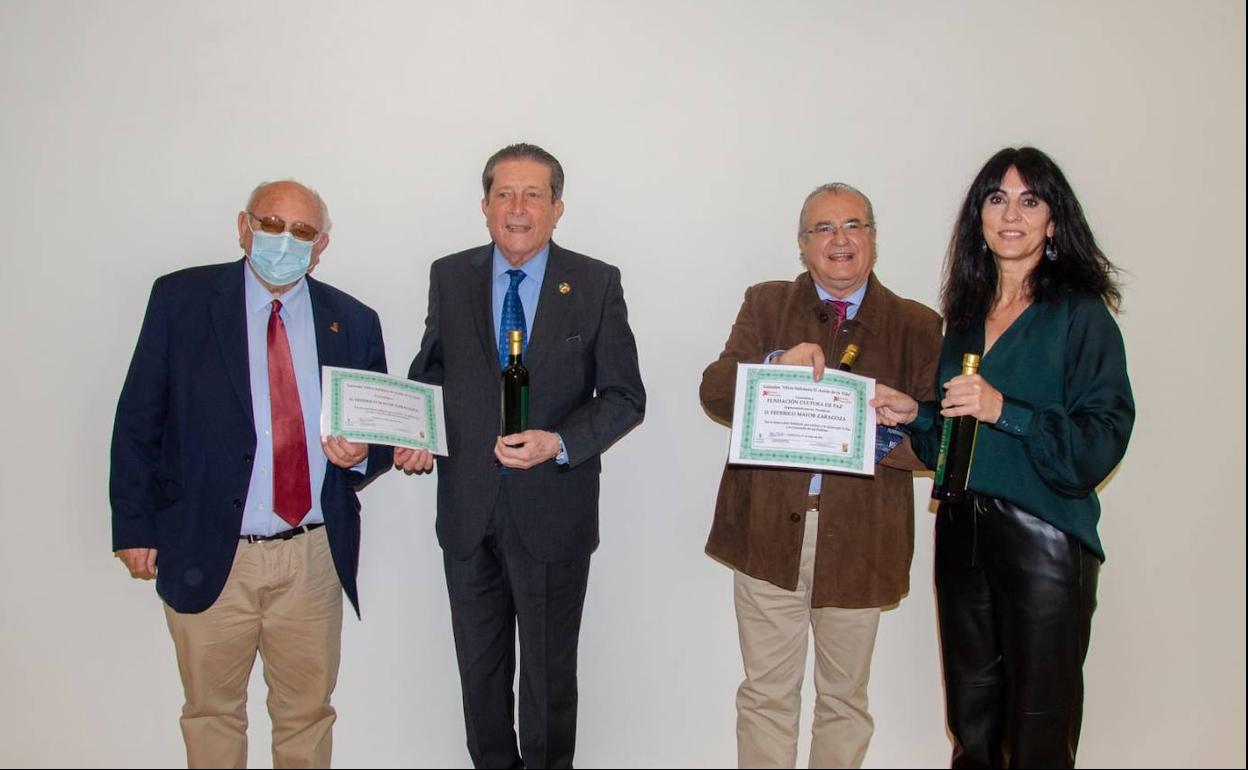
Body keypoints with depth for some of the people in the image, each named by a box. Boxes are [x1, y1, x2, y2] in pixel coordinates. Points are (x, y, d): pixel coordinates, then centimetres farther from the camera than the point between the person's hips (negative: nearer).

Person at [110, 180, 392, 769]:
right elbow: (138, 419, 0)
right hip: (208, 554, -1)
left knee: (308, 713, 15)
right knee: (212, 713, 16)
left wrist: (361, 453, -11)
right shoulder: (181, 299, -2)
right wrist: (133, 524, -3)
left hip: (314, 558, 2)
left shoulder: (353, 322, 4)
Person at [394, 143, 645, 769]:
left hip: (552, 512, -2)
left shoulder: (597, 284, -6)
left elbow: (624, 396, -5)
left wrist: (559, 443, -20)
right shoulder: (449, 277, 2)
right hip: (468, 511, 3)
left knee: (548, 670, 14)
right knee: (478, 665, 19)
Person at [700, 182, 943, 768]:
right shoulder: (765, 304, 6)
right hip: (767, 530, 0)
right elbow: (713, 392, -4)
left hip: (858, 540, 0)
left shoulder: (916, 326, 4)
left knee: (844, 699, 17)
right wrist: (776, 365, -22)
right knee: (766, 695, 11)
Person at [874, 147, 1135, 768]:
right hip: (961, 531, 5)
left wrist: (1003, 410, -23)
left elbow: (1100, 445, -14)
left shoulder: (1081, 315, -6)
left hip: (1044, 539, -5)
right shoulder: (966, 315, 11)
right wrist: (914, 415, 0)